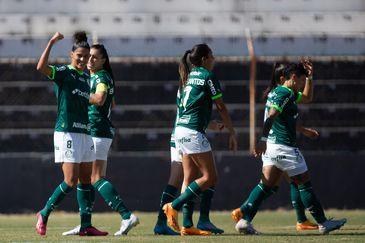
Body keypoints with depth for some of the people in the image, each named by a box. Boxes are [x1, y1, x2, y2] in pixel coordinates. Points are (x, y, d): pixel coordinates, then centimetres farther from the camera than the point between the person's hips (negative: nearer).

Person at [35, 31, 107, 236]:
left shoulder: (86, 76, 14)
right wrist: (52, 43, -28)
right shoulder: (64, 72, -7)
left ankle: (86, 225, 6)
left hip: (85, 133, 8)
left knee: (86, 181, 5)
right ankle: (44, 215, 5)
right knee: (71, 181, -11)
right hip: (67, 133, -8)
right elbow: (41, 68, -27)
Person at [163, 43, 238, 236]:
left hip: (180, 130, 9)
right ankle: (174, 206, -11)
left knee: (190, 178, 8)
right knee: (209, 178, -5)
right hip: (194, 132, -9)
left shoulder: (188, 77, 18)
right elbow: (221, 107, -5)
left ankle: (187, 225, 2)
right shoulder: (207, 76, -5)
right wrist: (232, 133, 2)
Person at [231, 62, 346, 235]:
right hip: (284, 146, -9)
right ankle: (323, 223, 9)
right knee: (304, 183, 1)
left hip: (271, 145, 9)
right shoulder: (285, 93, -13)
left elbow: (306, 97, 36)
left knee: (267, 185, 4)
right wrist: (263, 139, -36)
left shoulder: (277, 92, 19)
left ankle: (244, 220, -7)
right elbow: (271, 116, -27)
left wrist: (309, 77, 24)